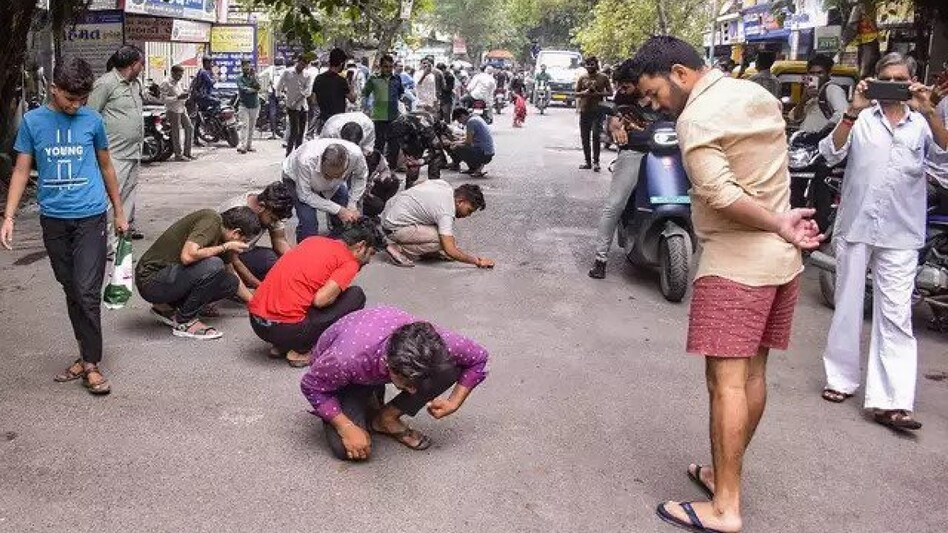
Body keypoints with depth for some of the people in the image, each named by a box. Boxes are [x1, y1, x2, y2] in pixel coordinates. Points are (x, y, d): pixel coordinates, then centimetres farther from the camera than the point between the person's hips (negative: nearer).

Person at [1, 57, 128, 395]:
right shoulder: (32, 121, 1)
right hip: (53, 219, 2)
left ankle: (91, 363, 2)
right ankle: (86, 354, 22)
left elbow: (106, 167, 12)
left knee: (87, 291, -7)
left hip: (90, 217, -2)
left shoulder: (92, 120, 0)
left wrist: (119, 212, 15)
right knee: (71, 291, 11)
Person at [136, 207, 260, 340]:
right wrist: (225, 247, -19)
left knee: (231, 283, 3)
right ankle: (185, 321, -9)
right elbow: (188, 256, -32)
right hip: (150, 280, -9)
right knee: (213, 266, -27)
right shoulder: (211, 220, -17)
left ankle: (167, 308, 11)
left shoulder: (221, 234, 10)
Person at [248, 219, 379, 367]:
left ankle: (280, 346, 16)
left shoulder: (313, 240, 17)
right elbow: (320, 300, -16)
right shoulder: (349, 263, -4)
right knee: (356, 295, 4)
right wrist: (339, 290, 6)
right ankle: (301, 351, 1)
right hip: (286, 329, -8)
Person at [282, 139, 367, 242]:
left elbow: (360, 177, -12)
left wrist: (352, 205, -21)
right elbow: (305, 195, -30)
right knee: (308, 221, -21)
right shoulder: (306, 161, -44)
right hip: (296, 179, -3)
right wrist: (337, 209, -33)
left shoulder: (356, 155, -36)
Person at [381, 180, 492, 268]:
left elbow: (420, 184, 20)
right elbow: (450, 251, -30)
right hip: (395, 228, -9)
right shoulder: (446, 213, -25)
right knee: (441, 240, -22)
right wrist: (477, 261, -19)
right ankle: (400, 249, -10)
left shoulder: (444, 184, 0)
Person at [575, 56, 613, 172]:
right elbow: (576, 93, 11)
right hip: (584, 110, 3)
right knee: (585, 137, 5)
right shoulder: (582, 78, 9)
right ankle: (588, 161, 14)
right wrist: (585, 93, -9)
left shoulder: (603, 77, 2)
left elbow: (610, 92, 2)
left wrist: (598, 93, -13)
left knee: (596, 136, -13)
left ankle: (596, 162, -8)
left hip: (597, 110, -3)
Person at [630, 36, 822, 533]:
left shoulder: (696, 118, -14)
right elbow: (766, 174, 14)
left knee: (726, 381, -5)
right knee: (752, 373, 14)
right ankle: (725, 474, 27)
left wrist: (781, 227, -14)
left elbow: (721, 195, -23)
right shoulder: (759, 94, 13)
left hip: (735, 263, -9)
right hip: (780, 259, 9)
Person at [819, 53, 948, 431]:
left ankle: (890, 401, -7)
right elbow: (831, 153, -8)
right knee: (847, 304, 10)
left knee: (895, 314, -5)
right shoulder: (861, 118, 6)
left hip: (900, 233, 0)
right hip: (855, 226, 0)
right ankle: (842, 378, 25)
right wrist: (853, 111, -20)